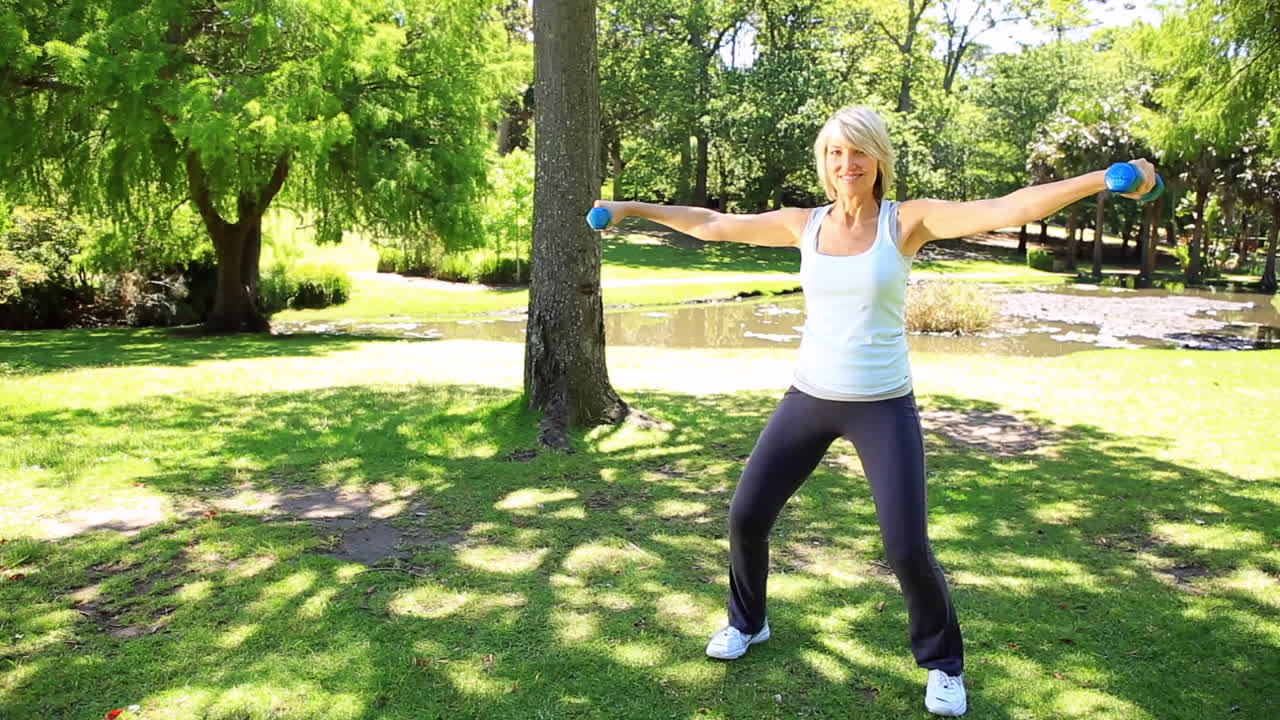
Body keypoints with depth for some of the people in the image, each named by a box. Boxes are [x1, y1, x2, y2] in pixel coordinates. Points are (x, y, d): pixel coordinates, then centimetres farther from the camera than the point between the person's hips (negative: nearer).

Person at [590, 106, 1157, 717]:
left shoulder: (908, 220, -7)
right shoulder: (803, 224, 2)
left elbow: (1009, 208, -17)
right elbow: (712, 225, 9)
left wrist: (1103, 180, -28)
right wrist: (632, 209, 12)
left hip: (884, 407, -3)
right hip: (809, 398, 3)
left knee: (907, 549, -7)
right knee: (746, 515, 5)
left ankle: (943, 664, 23)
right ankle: (747, 623, 35)